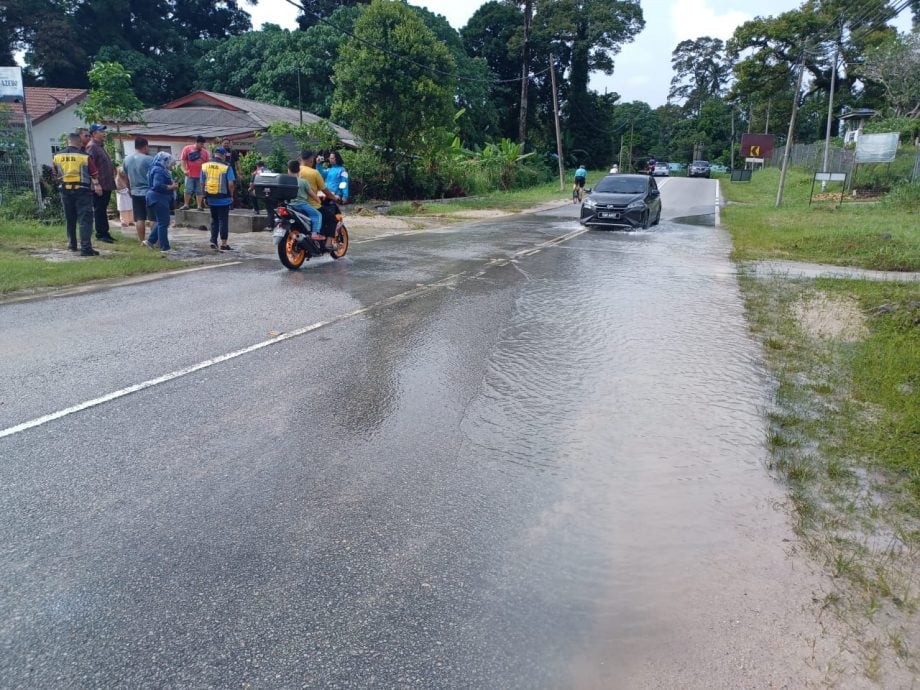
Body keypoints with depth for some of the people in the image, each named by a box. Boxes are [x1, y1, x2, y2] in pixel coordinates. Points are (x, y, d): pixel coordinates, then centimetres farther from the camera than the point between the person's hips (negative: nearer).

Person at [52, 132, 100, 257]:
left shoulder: (57, 156, 6)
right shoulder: (85, 156, -8)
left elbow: (56, 176, 15)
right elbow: (93, 175, -4)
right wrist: (97, 186, 9)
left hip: (65, 190, 5)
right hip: (82, 190, -4)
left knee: (70, 219, 18)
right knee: (85, 219, -6)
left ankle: (72, 244, 28)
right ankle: (86, 248, -14)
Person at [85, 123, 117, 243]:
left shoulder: (100, 146, 20)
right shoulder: (91, 146, -11)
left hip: (107, 185, 10)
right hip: (99, 186, -10)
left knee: (103, 210, 14)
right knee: (99, 210, -4)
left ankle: (105, 233, 19)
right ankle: (100, 234, 0)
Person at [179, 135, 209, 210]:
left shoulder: (205, 151, 8)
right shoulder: (187, 149, 0)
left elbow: (206, 163, 15)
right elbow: (183, 160, 0)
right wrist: (185, 170, -10)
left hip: (200, 175, 2)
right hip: (190, 174, -2)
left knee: (199, 191, 5)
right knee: (188, 190, 0)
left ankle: (199, 206, 10)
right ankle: (186, 205, 9)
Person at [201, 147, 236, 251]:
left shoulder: (204, 166, 4)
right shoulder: (226, 166, -10)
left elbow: (202, 183, 7)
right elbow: (231, 183, -14)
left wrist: (205, 196, 16)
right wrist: (231, 195, 0)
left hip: (211, 199, 4)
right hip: (223, 199, -4)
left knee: (214, 219, 17)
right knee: (223, 220, 3)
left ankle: (213, 241, 16)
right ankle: (224, 243, 4)